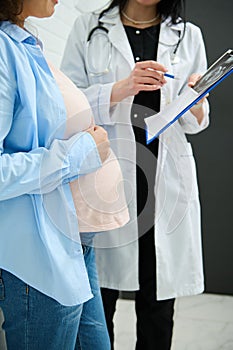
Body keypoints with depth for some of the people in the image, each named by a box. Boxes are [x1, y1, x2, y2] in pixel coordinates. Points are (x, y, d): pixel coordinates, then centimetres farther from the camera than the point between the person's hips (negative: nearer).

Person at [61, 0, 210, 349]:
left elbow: (194, 123, 12)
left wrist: (196, 101, -11)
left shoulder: (188, 36, 11)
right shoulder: (88, 28, 5)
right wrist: (120, 89, -18)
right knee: (99, 297, 4)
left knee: (158, 297, 7)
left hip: (166, 177, 2)